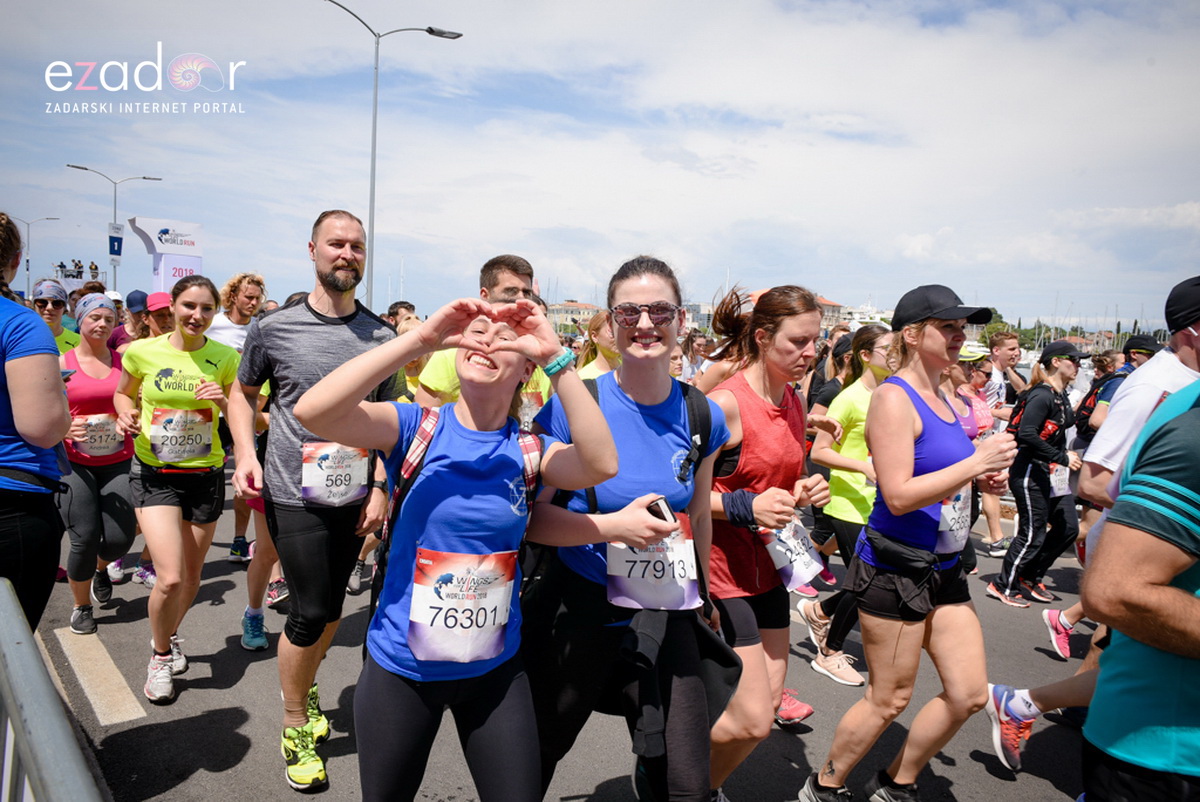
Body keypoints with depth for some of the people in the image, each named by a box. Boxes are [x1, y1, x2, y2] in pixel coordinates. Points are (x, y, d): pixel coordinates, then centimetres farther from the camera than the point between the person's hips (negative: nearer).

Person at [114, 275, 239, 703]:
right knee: (170, 578, -13)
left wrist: (222, 402, -20)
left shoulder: (225, 358, -4)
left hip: (205, 475, 2)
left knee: (191, 577, 15)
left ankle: (169, 636, 46)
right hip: (153, 475, -1)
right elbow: (123, 394, 14)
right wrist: (126, 414, -7)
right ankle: (161, 656, 16)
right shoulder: (142, 351, -5)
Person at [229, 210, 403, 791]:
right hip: (295, 497, -3)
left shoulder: (382, 337, 1)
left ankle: (304, 686, 43)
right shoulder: (273, 328, -4)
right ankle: (295, 726, 21)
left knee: (331, 609, 14)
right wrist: (244, 453, -6)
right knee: (310, 612, -2)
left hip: (354, 498, 3)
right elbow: (243, 394, 10)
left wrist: (381, 487, 0)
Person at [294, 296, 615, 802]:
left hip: (495, 669, 1)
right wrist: (421, 339, -31)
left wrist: (556, 358, -30)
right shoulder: (416, 427, -10)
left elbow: (600, 465, -25)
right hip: (400, 667, -1)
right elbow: (312, 411, -27)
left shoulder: (529, 448, -5)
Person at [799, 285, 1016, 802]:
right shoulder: (894, 398, -16)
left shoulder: (940, 400, 10)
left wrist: (982, 479, 5)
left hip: (943, 566, 9)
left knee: (969, 692, 12)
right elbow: (899, 496, -24)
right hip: (895, 569, -9)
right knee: (889, 700, 5)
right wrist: (976, 462, -21)